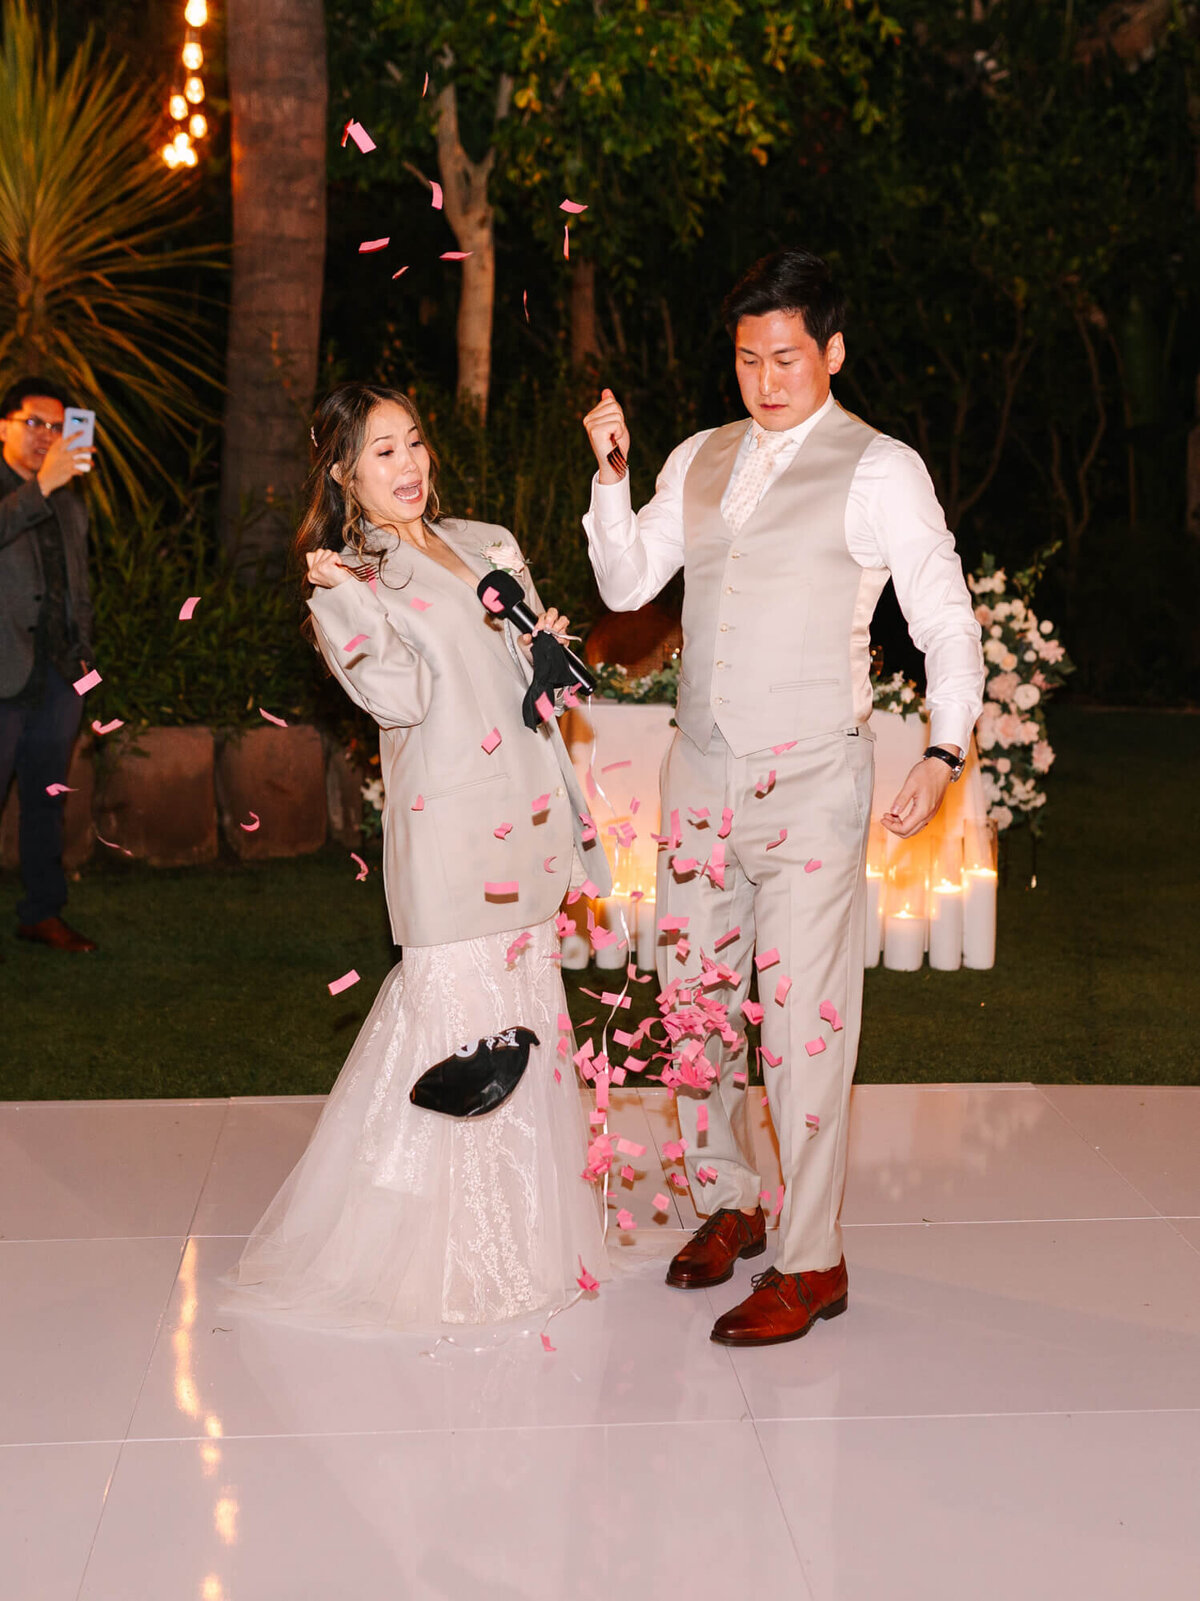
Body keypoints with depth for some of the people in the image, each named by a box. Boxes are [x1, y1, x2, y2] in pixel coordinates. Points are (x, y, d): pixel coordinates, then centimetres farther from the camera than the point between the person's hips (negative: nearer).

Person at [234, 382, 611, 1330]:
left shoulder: (489, 545, 17)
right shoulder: (347, 582, 0)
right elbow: (399, 697, -15)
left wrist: (546, 647, 1)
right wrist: (348, 598, -21)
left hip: (530, 817, 6)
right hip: (449, 825, -6)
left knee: (526, 1014, 10)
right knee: (458, 1015, -6)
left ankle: (525, 1233, 24)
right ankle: (448, 1255, 9)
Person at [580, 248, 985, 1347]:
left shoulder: (881, 471, -4)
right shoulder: (700, 460, 12)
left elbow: (947, 620, -4)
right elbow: (626, 585, 9)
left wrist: (945, 752, -15)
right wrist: (612, 472, -5)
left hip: (810, 782, -6)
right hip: (701, 771, 6)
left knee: (805, 1022, -4)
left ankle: (812, 1264, 8)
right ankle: (728, 1203, 32)